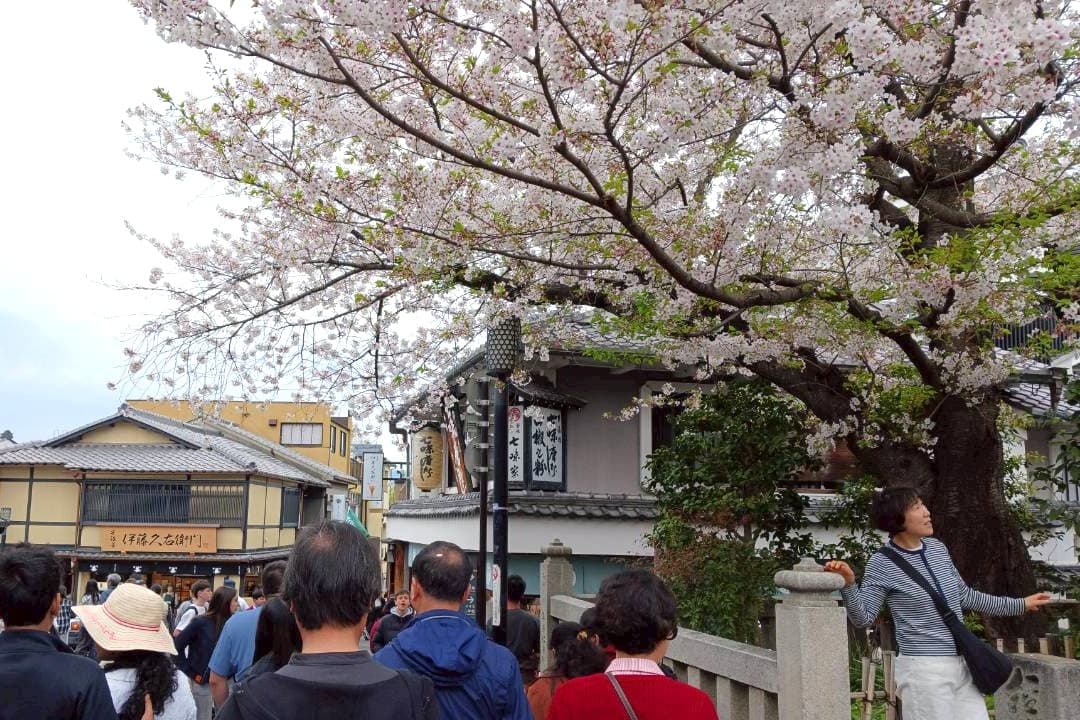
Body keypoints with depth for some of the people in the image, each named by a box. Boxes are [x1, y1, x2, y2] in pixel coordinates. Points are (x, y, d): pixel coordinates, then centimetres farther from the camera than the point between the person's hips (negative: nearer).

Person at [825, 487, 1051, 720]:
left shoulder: (938, 548, 7)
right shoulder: (882, 564, -12)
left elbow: (965, 596, 20)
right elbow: (863, 618, -13)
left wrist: (1020, 605, 27)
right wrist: (848, 584, -30)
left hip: (961, 664, 7)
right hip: (923, 669, -6)